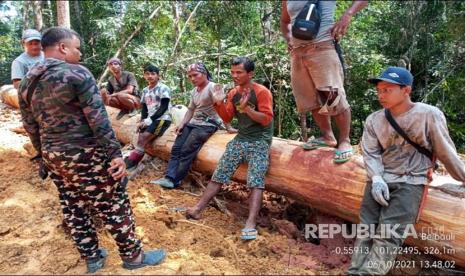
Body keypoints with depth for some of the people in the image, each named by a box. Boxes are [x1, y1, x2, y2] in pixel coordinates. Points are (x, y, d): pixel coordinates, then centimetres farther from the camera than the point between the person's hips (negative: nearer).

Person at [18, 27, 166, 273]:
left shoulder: (27, 83, 8)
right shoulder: (77, 74, -14)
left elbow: (30, 127, 13)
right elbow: (98, 119, -19)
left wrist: (47, 154, 22)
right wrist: (115, 153, -16)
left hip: (53, 156, 8)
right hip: (85, 155, -8)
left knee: (74, 209, 17)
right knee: (113, 206, 5)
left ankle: (91, 258, 32)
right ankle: (133, 256, 18)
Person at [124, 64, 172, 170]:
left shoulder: (163, 88, -4)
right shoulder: (145, 91, 16)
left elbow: (164, 108, -11)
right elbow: (144, 108, 18)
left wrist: (149, 119, -15)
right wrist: (142, 121, -1)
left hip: (162, 119, -6)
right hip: (150, 120, 6)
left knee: (144, 137, -24)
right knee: (140, 138, -18)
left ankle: (130, 161, -19)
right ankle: (133, 162, -21)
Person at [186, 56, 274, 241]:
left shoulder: (262, 92, -9)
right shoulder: (233, 93, 10)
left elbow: (266, 119, -15)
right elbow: (227, 118, 12)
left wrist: (246, 108, -27)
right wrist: (219, 104, -6)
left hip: (260, 141, -6)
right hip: (240, 139, 6)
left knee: (255, 181, -22)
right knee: (219, 174, -3)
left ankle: (251, 224, -30)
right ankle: (198, 209, -3)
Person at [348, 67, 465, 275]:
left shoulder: (429, 115, -4)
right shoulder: (374, 120, 6)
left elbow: (445, 151, 3)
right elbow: (370, 153, 3)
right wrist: (376, 178, -13)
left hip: (410, 182, -3)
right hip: (380, 179, 4)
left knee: (388, 235, -18)